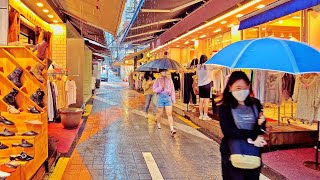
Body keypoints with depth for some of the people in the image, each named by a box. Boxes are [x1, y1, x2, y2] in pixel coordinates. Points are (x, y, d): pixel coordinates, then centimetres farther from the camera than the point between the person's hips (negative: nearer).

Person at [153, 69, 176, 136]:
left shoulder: (169, 80, 9)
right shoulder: (157, 80, 3)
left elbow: (172, 90, 9)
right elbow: (154, 90, -1)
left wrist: (173, 99, 6)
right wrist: (160, 88, -18)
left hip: (168, 97, 1)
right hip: (161, 97, -1)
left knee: (169, 114, -5)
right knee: (160, 113, 11)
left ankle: (172, 129, -10)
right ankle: (158, 123, 41)